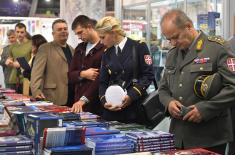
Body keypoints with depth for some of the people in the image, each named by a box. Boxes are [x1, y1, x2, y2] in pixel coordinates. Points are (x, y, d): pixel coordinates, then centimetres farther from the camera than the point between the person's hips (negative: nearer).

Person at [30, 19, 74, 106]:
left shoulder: (72, 50, 19)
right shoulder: (45, 49, 1)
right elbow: (36, 72, -8)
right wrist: (36, 91, -21)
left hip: (73, 98, 5)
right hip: (54, 99, -5)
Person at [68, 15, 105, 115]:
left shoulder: (105, 48, -11)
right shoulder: (80, 48, 15)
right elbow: (70, 75, 13)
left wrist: (83, 100, -22)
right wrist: (82, 74, -8)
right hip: (78, 104, 6)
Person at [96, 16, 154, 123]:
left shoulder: (138, 47, -4)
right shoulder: (106, 54, 12)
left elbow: (148, 75, -7)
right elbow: (103, 82, 12)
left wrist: (132, 95, -16)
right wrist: (104, 101, -6)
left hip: (135, 108, -4)